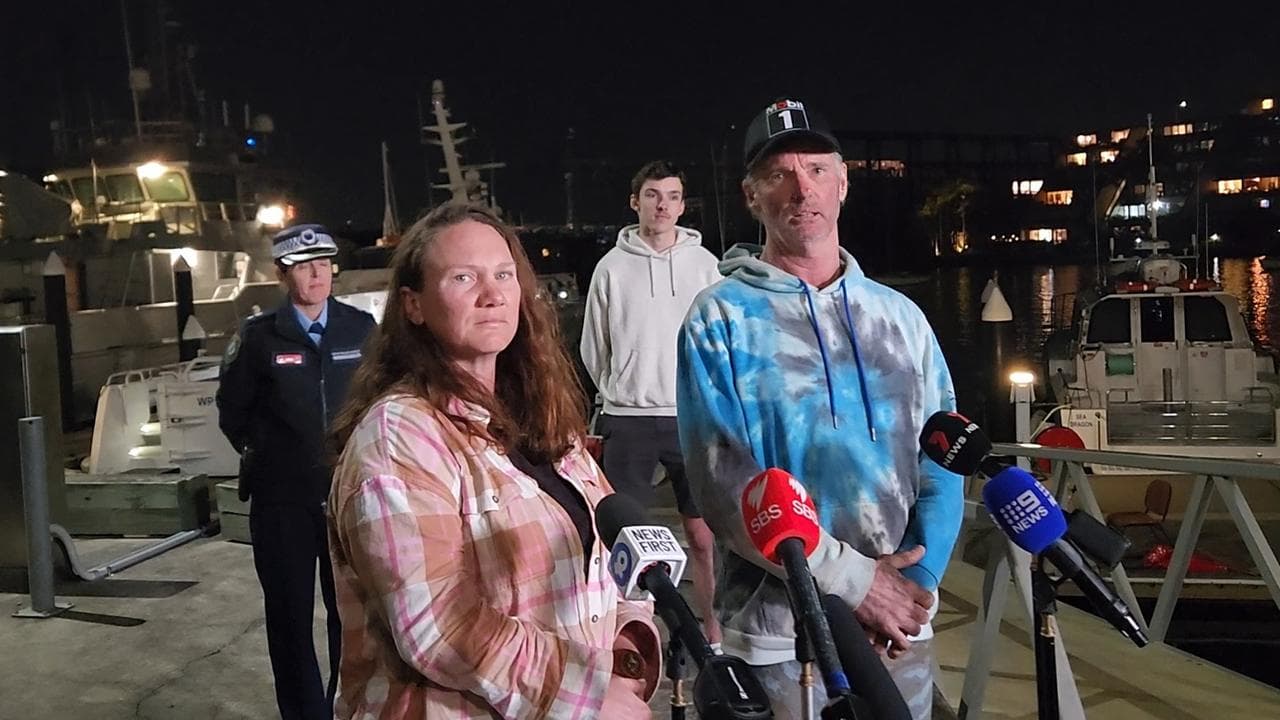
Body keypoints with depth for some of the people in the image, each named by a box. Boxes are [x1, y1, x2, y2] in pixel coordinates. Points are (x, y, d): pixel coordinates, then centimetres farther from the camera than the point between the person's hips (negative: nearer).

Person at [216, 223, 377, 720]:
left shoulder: (361, 328, 2)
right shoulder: (258, 336, -1)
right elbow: (232, 411, 9)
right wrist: (266, 455, 7)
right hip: (282, 498, -1)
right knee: (290, 613, 8)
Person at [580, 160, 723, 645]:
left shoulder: (703, 263, 4)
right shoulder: (612, 267, 3)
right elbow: (593, 351, 10)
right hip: (628, 419, 0)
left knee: (703, 536, 4)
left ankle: (712, 633, 15)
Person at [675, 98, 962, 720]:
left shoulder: (901, 317, 7)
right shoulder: (720, 318, -6)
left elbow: (942, 462, 5)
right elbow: (723, 485, -14)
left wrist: (916, 582, -10)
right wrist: (854, 578, -17)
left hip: (900, 626, 4)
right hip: (776, 631, -3)